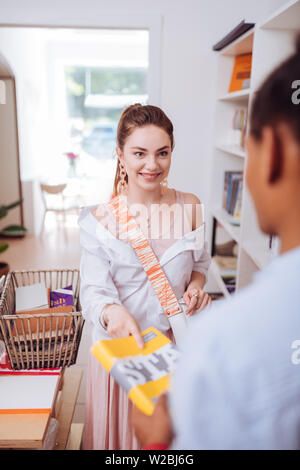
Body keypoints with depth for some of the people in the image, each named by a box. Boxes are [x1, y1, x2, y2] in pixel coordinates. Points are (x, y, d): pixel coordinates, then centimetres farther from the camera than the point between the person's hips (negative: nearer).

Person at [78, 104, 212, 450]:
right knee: (121, 428, 18)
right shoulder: (99, 220, -14)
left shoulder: (189, 207, -6)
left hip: (176, 340, 2)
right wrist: (112, 312, -38)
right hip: (120, 344, -2)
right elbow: (93, 290, -16)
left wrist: (196, 285, -12)